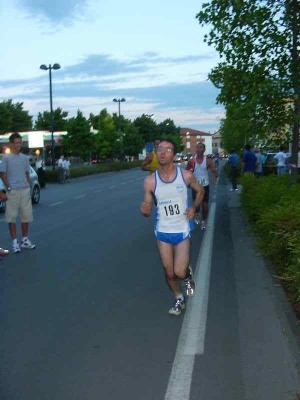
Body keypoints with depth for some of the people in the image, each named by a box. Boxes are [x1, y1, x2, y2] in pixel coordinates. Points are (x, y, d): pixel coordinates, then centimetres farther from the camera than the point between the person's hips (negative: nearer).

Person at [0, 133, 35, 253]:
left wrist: (28, 188, 7)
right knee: (11, 217, -1)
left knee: (26, 216, 8)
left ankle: (25, 240, 21)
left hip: (25, 190, 5)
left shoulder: (25, 158, 9)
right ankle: (15, 242, 5)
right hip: (13, 191, -5)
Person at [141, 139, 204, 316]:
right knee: (170, 273, 11)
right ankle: (179, 300, 39)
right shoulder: (150, 181, -11)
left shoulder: (186, 175, -12)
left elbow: (200, 190, 7)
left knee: (180, 272, -11)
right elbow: (147, 208, -2)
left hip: (182, 231, -1)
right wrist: (145, 210, -26)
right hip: (162, 232, 2)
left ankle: (188, 274, 27)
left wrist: (194, 207, -10)